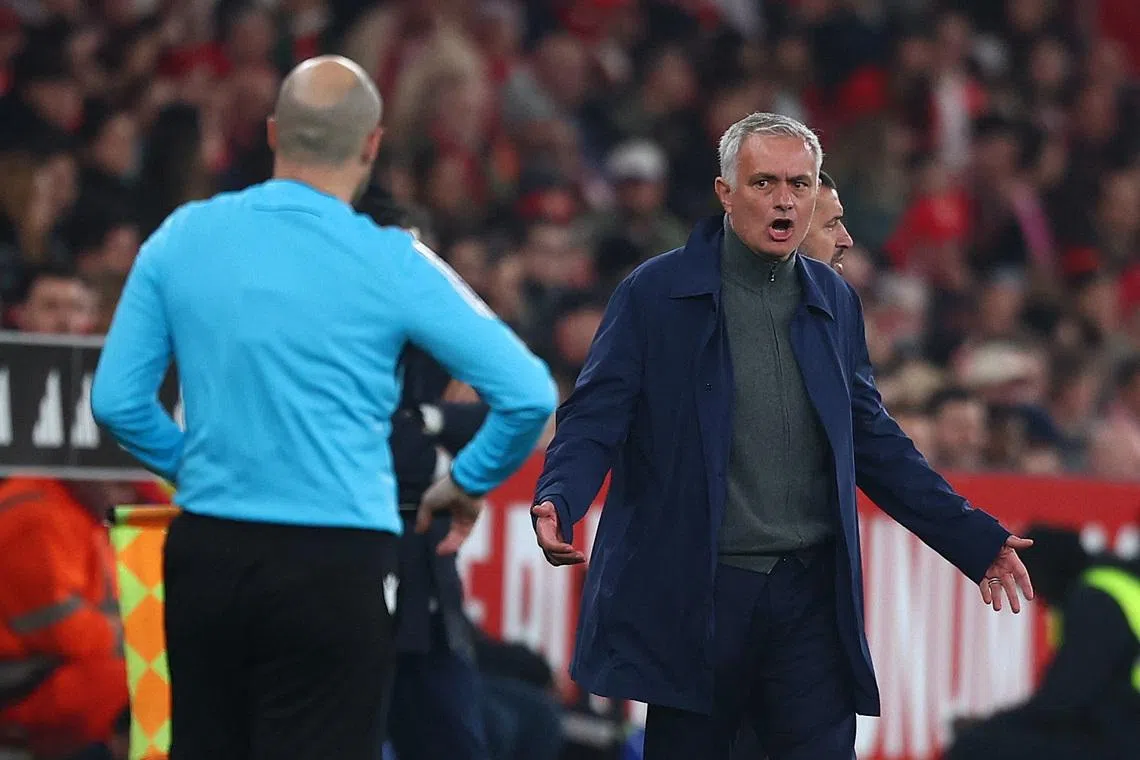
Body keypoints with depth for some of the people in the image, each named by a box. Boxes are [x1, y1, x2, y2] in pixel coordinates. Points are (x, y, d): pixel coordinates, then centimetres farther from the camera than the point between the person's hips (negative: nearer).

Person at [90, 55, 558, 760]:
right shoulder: (391, 264, -7)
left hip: (206, 551, 4)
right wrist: (469, 482, 9)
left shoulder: (182, 237, 3)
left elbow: (117, 399, 7)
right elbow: (529, 394, -8)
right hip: (334, 565, -4)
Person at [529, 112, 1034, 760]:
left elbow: (872, 440, 17)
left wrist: (977, 539, 13)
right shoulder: (657, 293, -1)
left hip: (810, 598, 3)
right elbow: (595, 416, -4)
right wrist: (559, 500, -25)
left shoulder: (835, 303, 12)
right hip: (694, 596, -3)